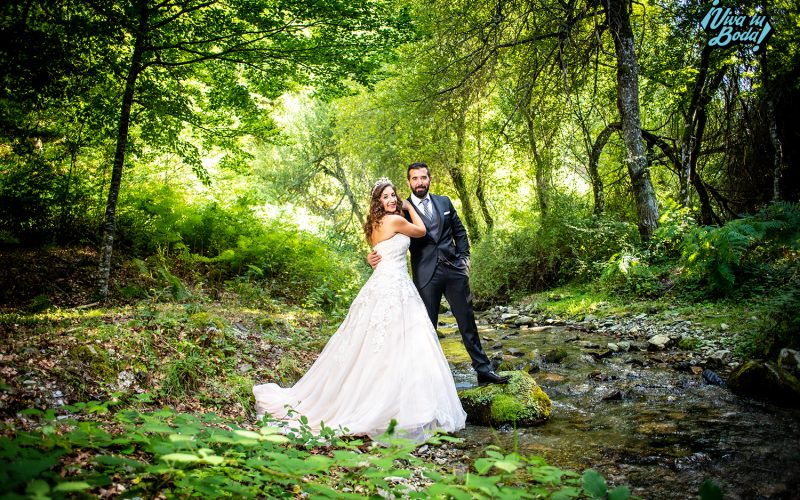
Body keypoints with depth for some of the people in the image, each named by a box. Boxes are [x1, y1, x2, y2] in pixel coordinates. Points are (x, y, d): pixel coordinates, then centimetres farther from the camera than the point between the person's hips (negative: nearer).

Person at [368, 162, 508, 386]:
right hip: (426, 275, -3)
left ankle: (483, 369, 16)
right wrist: (375, 256, -18)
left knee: (467, 322, 8)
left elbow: (460, 232, 17)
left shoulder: (444, 202, 11)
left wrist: (463, 259, 7)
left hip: (454, 270, 3)